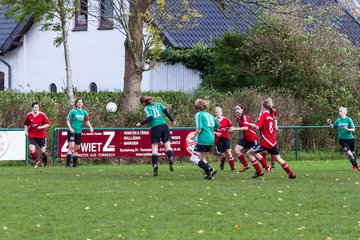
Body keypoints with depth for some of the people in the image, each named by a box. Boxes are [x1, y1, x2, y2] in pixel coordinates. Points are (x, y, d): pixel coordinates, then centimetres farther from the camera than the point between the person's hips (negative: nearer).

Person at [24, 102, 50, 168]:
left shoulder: (42, 115, -6)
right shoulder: (28, 115, -1)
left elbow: (48, 124, -3)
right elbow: (26, 124, 15)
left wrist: (42, 127, -19)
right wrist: (26, 131, 2)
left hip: (41, 135, 0)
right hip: (32, 135, 0)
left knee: (43, 151, 3)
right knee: (31, 149, -20)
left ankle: (45, 163, 27)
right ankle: (36, 160, 4)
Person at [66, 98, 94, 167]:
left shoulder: (84, 112, 10)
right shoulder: (73, 111, -4)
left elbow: (87, 121, 17)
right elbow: (68, 120, -3)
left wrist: (90, 127, -1)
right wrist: (70, 128, -17)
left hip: (79, 132, 5)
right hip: (72, 131, -5)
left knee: (77, 149, 9)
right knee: (71, 147, -16)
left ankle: (75, 163, 16)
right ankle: (68, 163, -16)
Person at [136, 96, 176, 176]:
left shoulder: (147, 108, 5)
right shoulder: (158, 104, 19)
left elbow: (150, 118, -8)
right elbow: (166, 111, 10)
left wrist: (141, 123, -2)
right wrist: (172, 120, 11)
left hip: (155, 127, -3)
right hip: (164, 125, 3)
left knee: (154, 147, 1)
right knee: (167, 144, 0)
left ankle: (155, 165, -7)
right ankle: (170, 158, -27)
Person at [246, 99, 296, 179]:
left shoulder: (263, 115, -10)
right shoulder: (270, 116, 12)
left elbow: (257, 127, -21)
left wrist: (248, 124, -7)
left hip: (266, 142, -7)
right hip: (273, 142, 7)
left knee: (249, 153, 3)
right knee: (278, 159, 17)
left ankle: (259, 171, 0)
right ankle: (291, 174, 12)